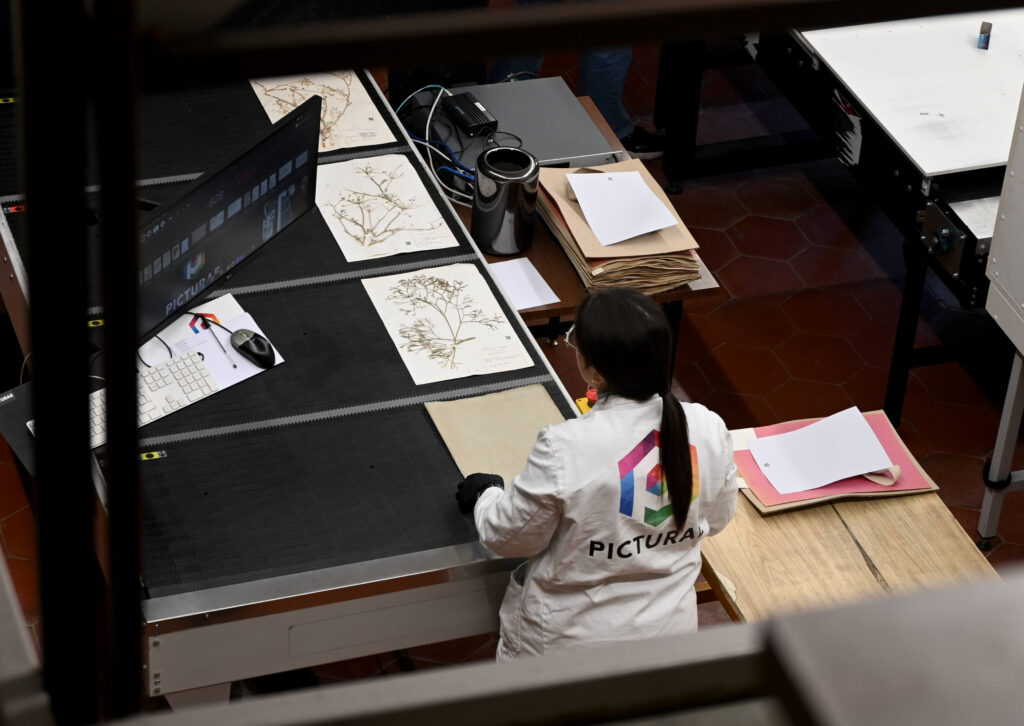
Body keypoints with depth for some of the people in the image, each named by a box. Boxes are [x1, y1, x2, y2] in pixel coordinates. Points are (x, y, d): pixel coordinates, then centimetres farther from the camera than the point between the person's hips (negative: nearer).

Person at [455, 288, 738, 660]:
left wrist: (485, 494, 8)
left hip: (570, 644, -4)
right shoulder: (708, 429, -16)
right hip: (668, 630, 4)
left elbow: (508, 538, -13)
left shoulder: (564, 449, -30)